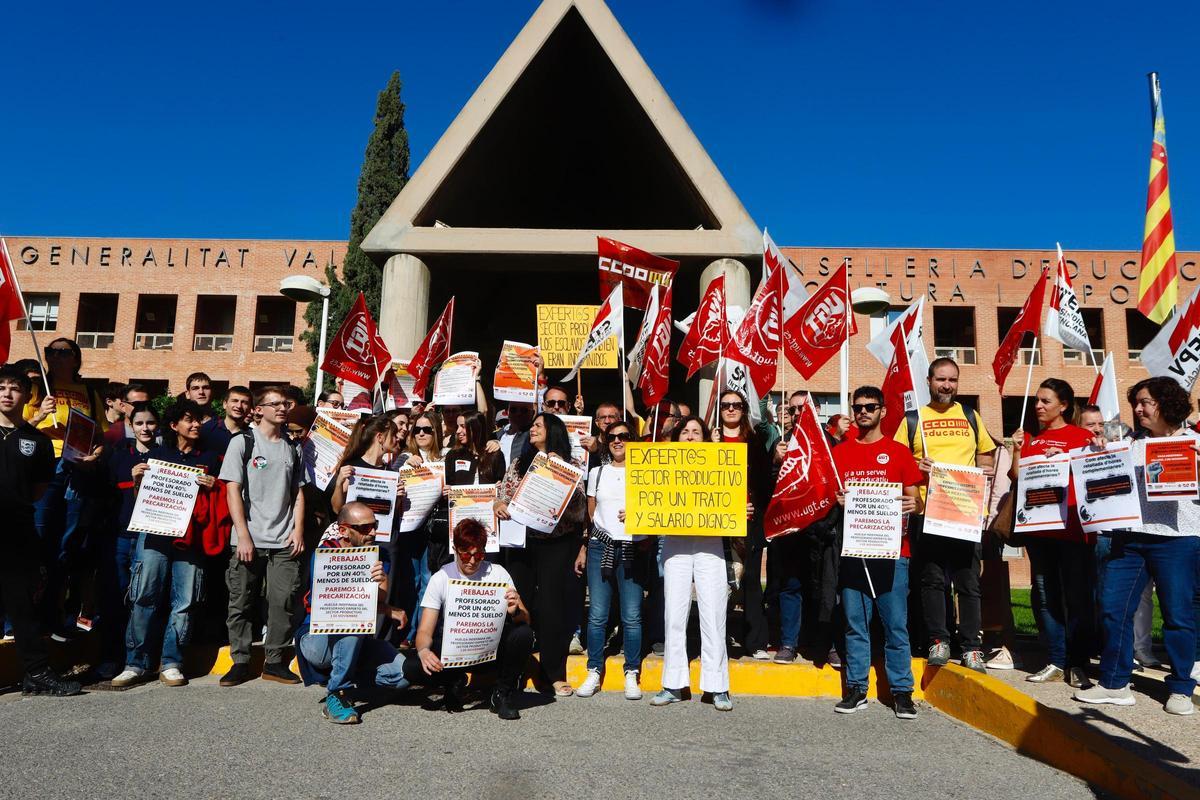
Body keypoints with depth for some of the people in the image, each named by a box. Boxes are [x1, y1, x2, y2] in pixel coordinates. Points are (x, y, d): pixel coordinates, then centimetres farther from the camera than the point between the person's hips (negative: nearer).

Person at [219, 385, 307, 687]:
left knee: (284, 602, 0)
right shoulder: (242, 442, 1)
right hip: (249, 540, -2)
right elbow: (232, 490, -4)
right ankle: (240, 662, 17)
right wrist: (243, 535, -11)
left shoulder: (293, 447, 13)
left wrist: (298, 530, 2)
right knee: (241, 603, 5)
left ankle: (274, 662, 12)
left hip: (284, 542, 3)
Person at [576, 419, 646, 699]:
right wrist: (583, 550, 13)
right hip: (600, 547, 2)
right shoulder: (597, 473, 14)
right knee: (597, 614, 0)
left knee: (632, 616, -3)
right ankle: (594, 673, 12)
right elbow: (589, 516, 17)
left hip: (632, 549, -2)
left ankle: (631, 675, 10)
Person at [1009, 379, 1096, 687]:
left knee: (1077, 595, 1)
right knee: (1044, 595, 7)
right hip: (1038, 526, 5)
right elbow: (1017, 478, 11)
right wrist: (1016, 451, -2)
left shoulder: (1083, 436, 1)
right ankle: (1055, 662, 16)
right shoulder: (1031, 439, 13)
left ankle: (1078, 664, 11)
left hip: (1073, 526, -4)